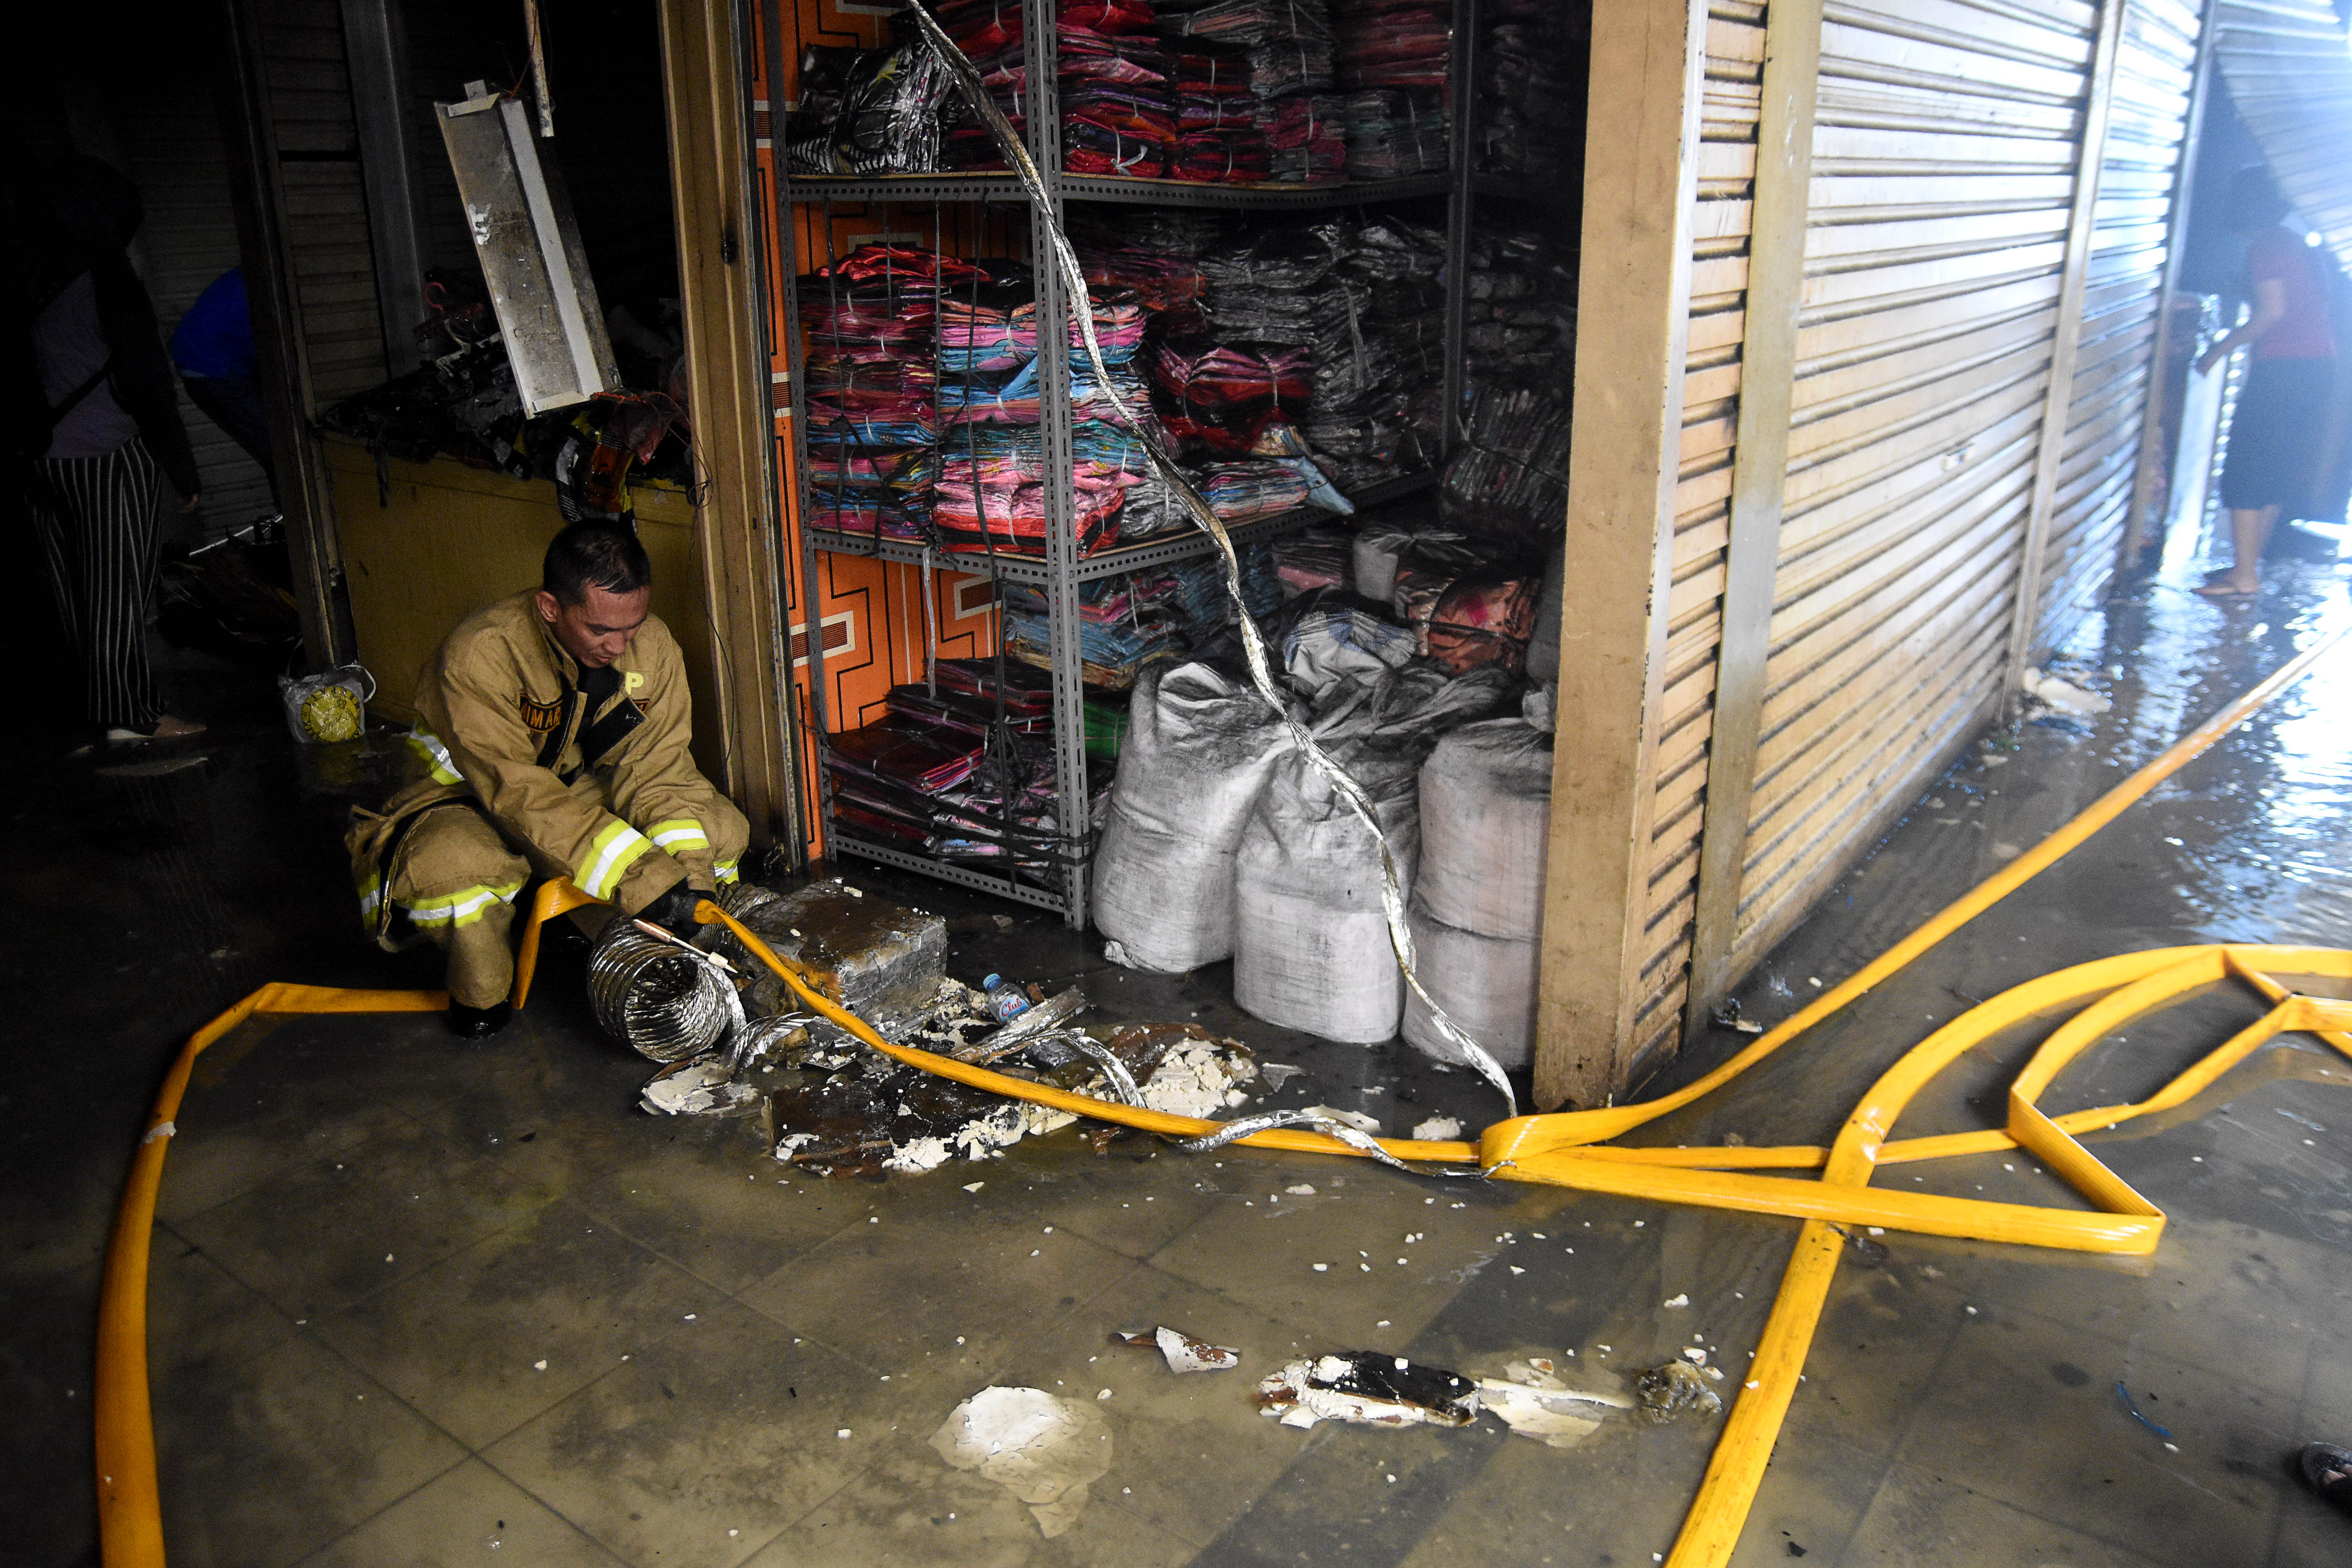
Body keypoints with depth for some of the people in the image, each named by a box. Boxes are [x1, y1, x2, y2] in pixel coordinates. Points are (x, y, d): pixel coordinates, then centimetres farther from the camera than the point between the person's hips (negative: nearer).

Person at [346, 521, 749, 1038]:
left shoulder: (652, 645, -17)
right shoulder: (479, 653, -32)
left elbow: (655, 764, -17)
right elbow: (517, 789, -35)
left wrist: (685, 871, -33)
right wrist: (637, 876, -42)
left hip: (587, 789, 4)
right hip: (478, 796, -4)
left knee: (721, 831, -16)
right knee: (447, 864, -39)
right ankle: (481, 991, -7)